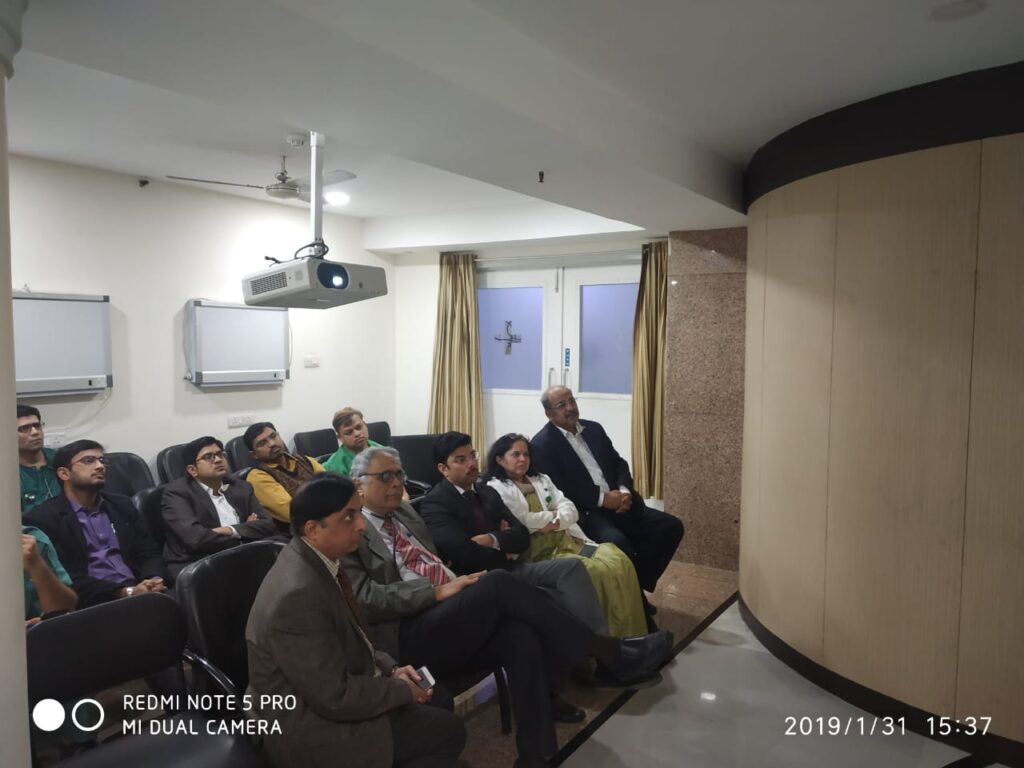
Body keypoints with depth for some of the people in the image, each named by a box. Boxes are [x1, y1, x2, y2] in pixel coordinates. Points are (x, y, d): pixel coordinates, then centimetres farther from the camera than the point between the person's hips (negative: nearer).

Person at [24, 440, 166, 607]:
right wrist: (125, 592, -16)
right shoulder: (43, 518, 2)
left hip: (139, 590, 5)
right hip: (93, 603, -5)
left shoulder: (121, 505, 18)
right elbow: (66, 579, -6)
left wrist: (154, 581, -6)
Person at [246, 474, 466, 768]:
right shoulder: (297, 595, -30)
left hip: (334, 689, 9)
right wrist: (401, 689, -12)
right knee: (446, 731, -9)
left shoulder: (315, 559, -2)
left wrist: (390, 669, -1)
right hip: (310, 727, -9)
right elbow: (336, 698, -27)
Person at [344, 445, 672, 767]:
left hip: (451, 618, 7)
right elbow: (365, 598, -14)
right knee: (498, 583, -28)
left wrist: (456, 585, 2)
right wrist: (439, 591, -19)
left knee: (521, 634, -25)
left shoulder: (403, 511, 21)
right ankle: (608, 652, -19)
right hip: (409, 634, -7)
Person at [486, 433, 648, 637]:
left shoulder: (542, 480, 23)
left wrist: (555, 521, -8)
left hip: (567, 540, 7)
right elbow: (521, 523, -11)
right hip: (539, 551, -6)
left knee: (619, 561, -19)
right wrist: (552, 515, 2)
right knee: (598, 571, -28)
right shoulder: (495, 489, 2)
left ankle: (630, 636, -13)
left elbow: (570, 510, 13)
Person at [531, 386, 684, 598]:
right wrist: (602, 498, -16)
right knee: (618, 542, -34)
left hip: (618, 504, 7)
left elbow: (618, 463, 16)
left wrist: (624, 491, -5)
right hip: (583, 513, -7)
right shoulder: (542, 444, -7)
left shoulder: (594, 429, 15)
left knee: (671, 526, -6)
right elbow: (557, 490, -15)